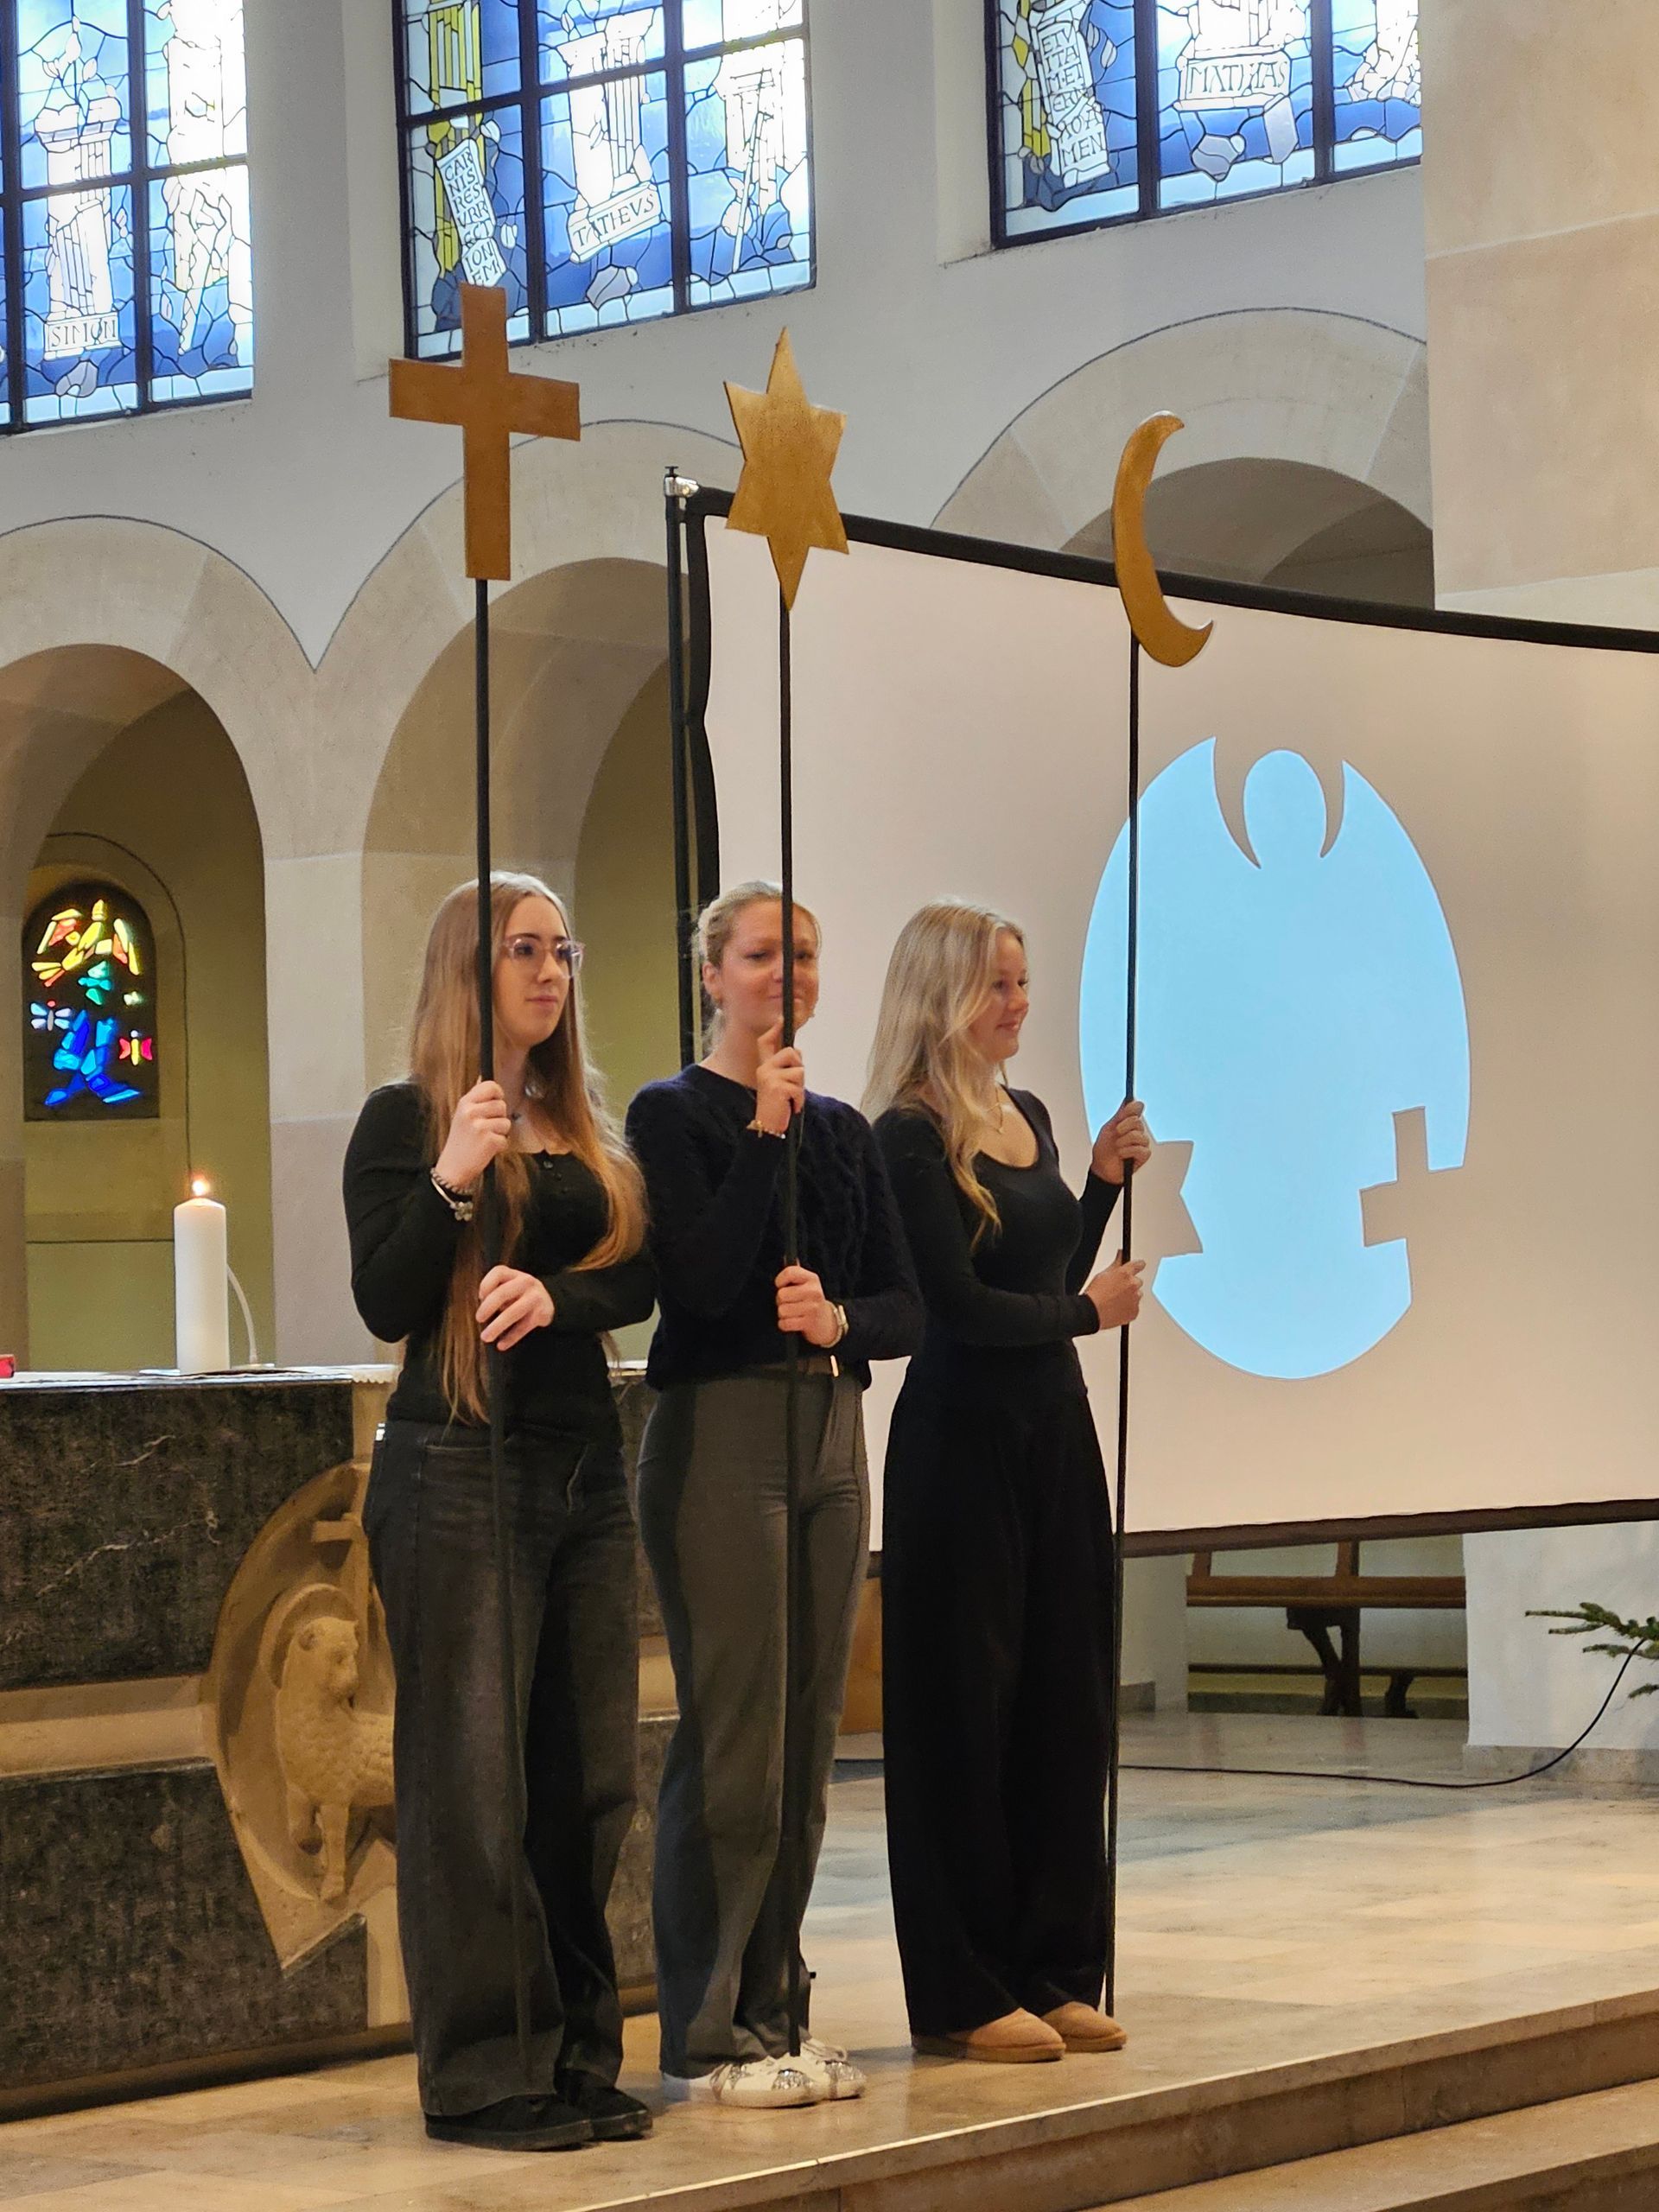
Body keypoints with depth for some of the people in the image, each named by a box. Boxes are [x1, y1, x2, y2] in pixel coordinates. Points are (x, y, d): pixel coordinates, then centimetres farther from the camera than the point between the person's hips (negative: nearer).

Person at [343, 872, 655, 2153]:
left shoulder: (589, 1131, 16)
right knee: (471, 1780, -5)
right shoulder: (406, 1120, -2)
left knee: (589, 1775, 6)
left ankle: (578, 2056, 13)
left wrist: (554, 1293, -16)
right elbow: (386, 1304, -9)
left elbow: (639, 1281, 5)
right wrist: (453, 1182, -23)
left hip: (586, 1467, 6)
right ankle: (483, 2076, 0)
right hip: (461, 1470, -6)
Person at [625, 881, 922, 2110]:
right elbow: (702, 1280, -16)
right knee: (733, 1743, -7)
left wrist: (841, 1318, -11)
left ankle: (771, 2012, 16)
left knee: (807, 1741, 8)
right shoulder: (675, 1114, -4)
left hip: (831, 1433, 7)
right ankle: (705, 2039, 0)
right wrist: (764, 1131, -17)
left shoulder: (843, 1128, 14)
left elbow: (908, 1304, 10)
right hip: (721, 1433, -6)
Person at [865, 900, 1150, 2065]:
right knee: (966, 1708, -1)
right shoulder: (911, 1138, -11)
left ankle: (1055, 1969, 16)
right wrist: (1088, 1310, -4)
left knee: (1066, 1700, 8)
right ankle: (962, 1992, 5)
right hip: (962, 1438, -8)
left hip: (1054, 1429, 8)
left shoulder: (1031, 1117, 13)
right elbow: (959, 1302, -16)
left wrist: (1107, 1179, 8)